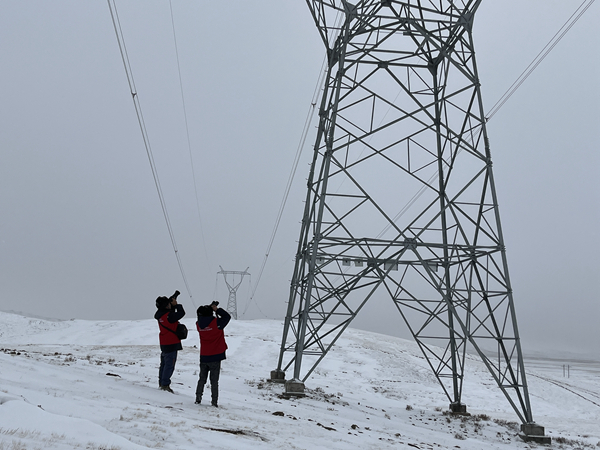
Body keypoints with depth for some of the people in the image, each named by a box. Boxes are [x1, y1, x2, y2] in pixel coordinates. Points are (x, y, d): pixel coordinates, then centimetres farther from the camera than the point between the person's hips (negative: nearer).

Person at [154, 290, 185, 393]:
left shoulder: (160, 314, 4)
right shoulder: (169, 316, -24)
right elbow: (182, 313, -19)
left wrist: (175, 295, 25)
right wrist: (176, 305, -5)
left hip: (164, 343, 9)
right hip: (171, 343, -9)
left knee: (164, 363, 18)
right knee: (169, 365, -4)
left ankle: (161, 383, 28)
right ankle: (165, 385, -2)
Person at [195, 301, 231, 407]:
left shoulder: (199, 324, -5)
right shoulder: (216, 323, -17)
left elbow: (203, 318, 17)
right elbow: (227, 316, -4)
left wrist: (210, 308, 8)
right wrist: (217, 309, 0)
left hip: (203, 357, 3)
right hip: (215, 356, -3)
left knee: (202, 379, 19)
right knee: (214, 381, 4)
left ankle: (198, 398, 21)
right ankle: (214, 402, 7)